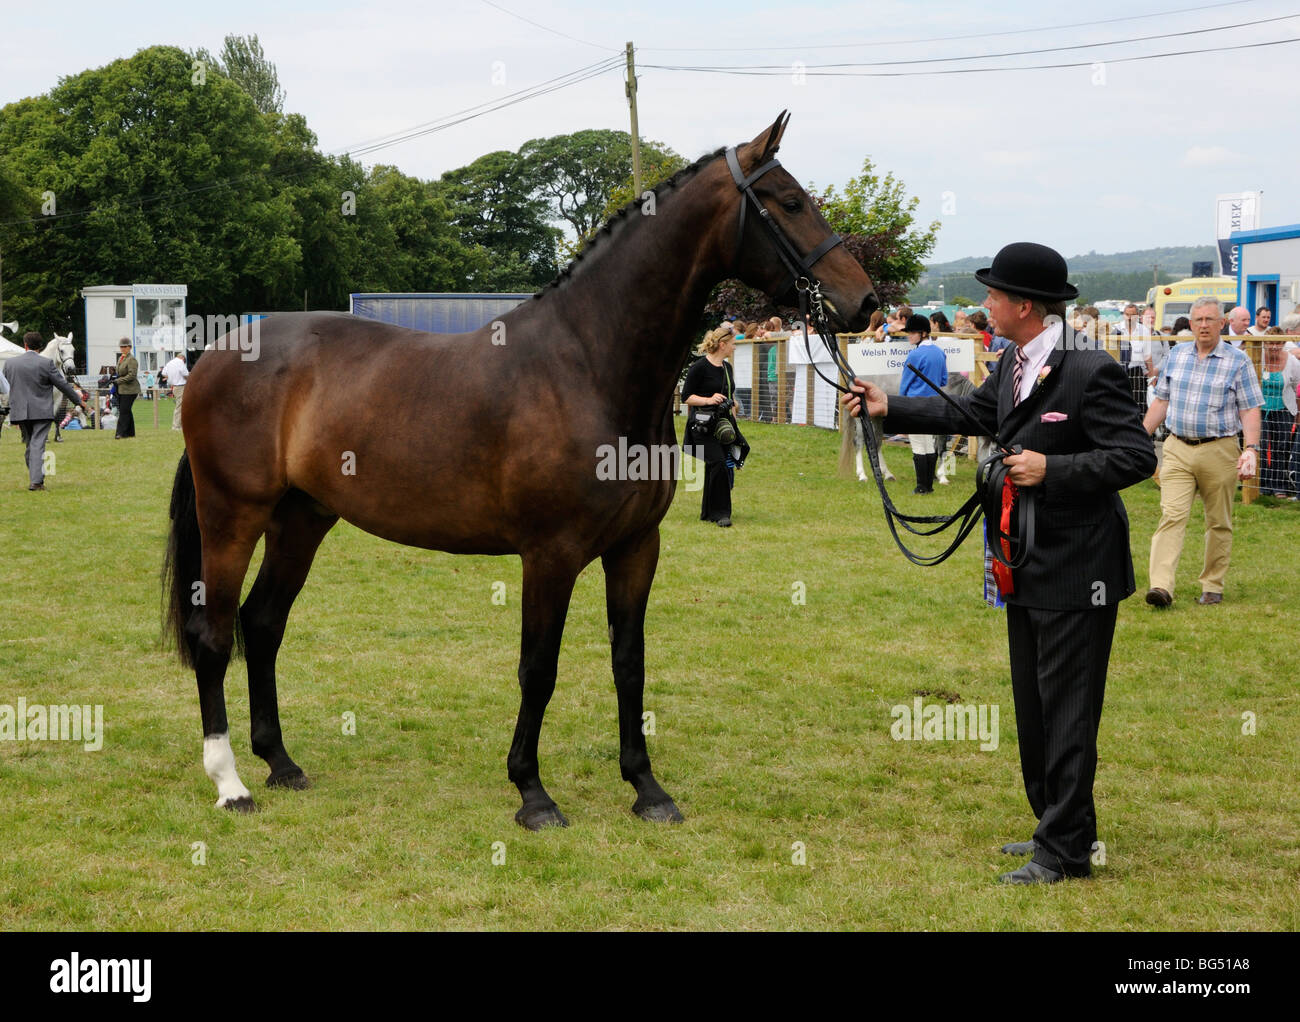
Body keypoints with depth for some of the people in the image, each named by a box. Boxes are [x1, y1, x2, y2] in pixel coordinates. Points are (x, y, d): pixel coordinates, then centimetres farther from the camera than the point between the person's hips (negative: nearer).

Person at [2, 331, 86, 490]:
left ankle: (35, 477, 19)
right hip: (42, 412, -3)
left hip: (20, 411, 3)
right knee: (38, 445, -5)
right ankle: (36, 481, -13)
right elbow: (63, 385, -2)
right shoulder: (46, 364, -8)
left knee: (28, 445, 15)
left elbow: (8, 387, 12)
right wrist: (78, 400, 13)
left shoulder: (10, 363, 2)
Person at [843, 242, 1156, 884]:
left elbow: (1137, 456, -21)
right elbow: (972, 413, 23)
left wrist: (1052, 468, -24)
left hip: (1076, 571, -9)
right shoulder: (1015, 362, 8)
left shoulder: (1090, 371, -20)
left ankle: (1066, 851, 5)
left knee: (1065, 712, -2)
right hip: (1028, 567, 10)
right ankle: (1053, 826, 31)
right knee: (1032, 707, 18)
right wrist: (889, 409, 19)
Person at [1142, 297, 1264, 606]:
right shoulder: (1176, 355, 10)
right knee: (1172, 515, -11)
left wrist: (1251, 449, -15)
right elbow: (1161, 401, 17)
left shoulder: (1238, 362, -1)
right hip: (1178, 450, 2)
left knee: (1219, 523, 6)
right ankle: (1161, 587, -20)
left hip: (1219, 452, -2)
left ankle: (1213, 586, 18)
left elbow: (1250, 410, -4)